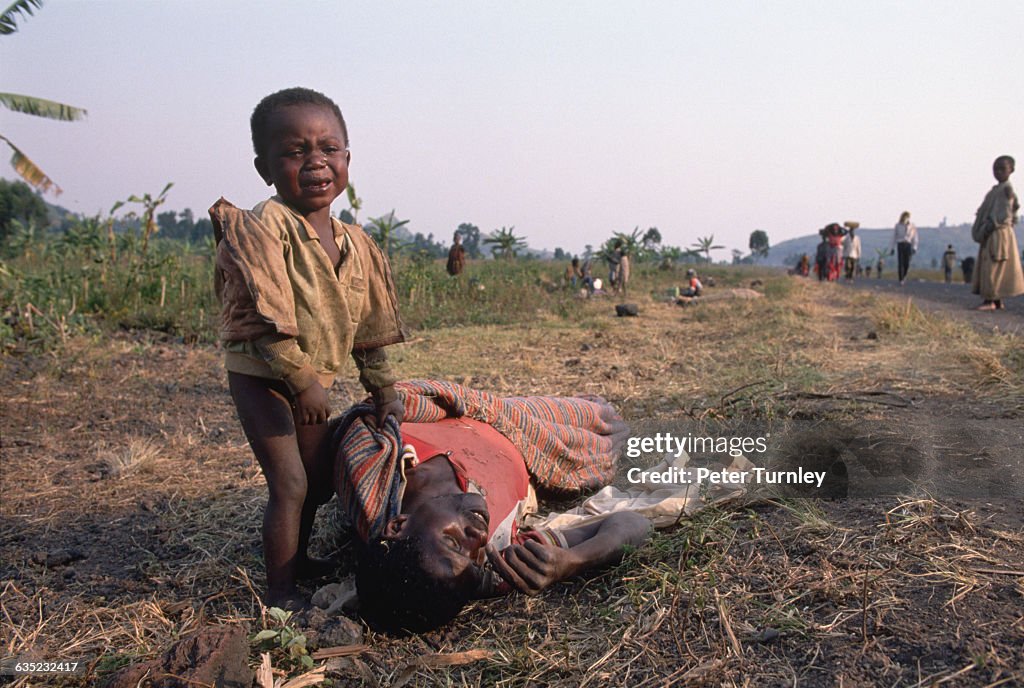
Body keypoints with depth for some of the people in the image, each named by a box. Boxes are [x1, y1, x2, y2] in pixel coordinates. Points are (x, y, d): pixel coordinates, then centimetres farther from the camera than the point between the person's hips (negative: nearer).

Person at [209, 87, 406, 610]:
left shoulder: (356, 244, 3)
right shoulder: (262, 229, -19)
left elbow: (368, 329, 9)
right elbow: (266, 320, -25)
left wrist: (383, 390, 11)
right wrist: (302, 380, -28)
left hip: (315, 379, 8)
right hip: (260, 375, -7)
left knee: (319, 478, 19)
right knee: (289, 482, -10)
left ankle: (296, 559, 43)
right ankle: (279, 592, 8)